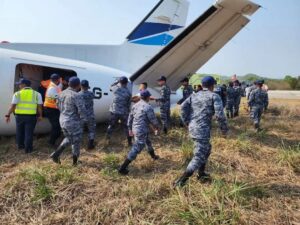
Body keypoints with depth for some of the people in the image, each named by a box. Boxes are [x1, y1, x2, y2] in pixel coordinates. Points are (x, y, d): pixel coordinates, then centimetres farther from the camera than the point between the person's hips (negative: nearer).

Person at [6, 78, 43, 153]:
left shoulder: (17, 94, 0)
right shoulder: (36, 94, 3)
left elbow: (13, 106, -5)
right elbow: (40, 106, 1)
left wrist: (8, 115, 0)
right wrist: (40, 115, 9)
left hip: (19, 115, 1)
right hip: (31, 116, -1)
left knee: (20, 132, 19)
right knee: (29, 132, 4)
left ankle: (20, 146, 32)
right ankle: (28, 148, 5)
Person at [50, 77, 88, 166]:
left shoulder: (63, 93, 4)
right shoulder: (77, 96, -21)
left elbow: (59, 106, 16)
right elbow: (82, 110, -22)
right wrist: (84, 120, -5)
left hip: (63, 120, 8)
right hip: (73, 122, -7)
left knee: (68, 138, 27)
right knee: (76, 142, 10)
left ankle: (56, 154, 16)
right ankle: (75, 162, 23)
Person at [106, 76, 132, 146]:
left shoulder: (116, 89, -7)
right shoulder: (128, 93, -9)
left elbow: (111, 86, 18)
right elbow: (129, 104, -1)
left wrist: (117, 82, 25)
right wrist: (128, 111, 14)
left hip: (114, 111, 2)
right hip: (124, 113, -2)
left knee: (111, 125, 21)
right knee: (126, 127, 9)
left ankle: (107, 138, 35)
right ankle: (130, 142, 15)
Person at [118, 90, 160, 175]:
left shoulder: (135, 105, 6)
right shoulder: (148, 107, -18)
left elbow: (130, 118, 12)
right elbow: (153, 120, -11)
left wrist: (130, 129, 22)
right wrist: (157, 128, 8)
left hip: (135, 129, 9)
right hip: (142, 131, -9)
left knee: (148, 142, 30)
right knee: (136, 149, -4)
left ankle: (153, 156, 54)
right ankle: (122, 168, -3)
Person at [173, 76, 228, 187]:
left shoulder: (194, 95, 13)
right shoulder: (214, 96, -3)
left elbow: (183, 107, 1)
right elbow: (220, 114, -14)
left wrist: (187, 123, 10)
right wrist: (224, 128, -1)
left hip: (192, 128, 8)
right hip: (202, 130, -7)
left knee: (207, 149, 28)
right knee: (198, 157, -3)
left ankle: (201, 174, 37)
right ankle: (180, 181, -8)